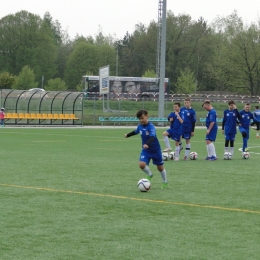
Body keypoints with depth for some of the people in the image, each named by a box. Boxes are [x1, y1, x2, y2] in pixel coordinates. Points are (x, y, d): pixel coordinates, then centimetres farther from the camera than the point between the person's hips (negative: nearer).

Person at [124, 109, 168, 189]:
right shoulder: (140, 126, -3)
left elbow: (152, 137, -37)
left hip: (155, 150, -4)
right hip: (145, 150, 4)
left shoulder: (151, 126, -22)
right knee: (141, 164, -19)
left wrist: (147, 144, -56)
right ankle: (149, 175, 12)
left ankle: (165, 182, 35)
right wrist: (128, 135, 38)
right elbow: (136, 132, 21)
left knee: (160, 167, 10)